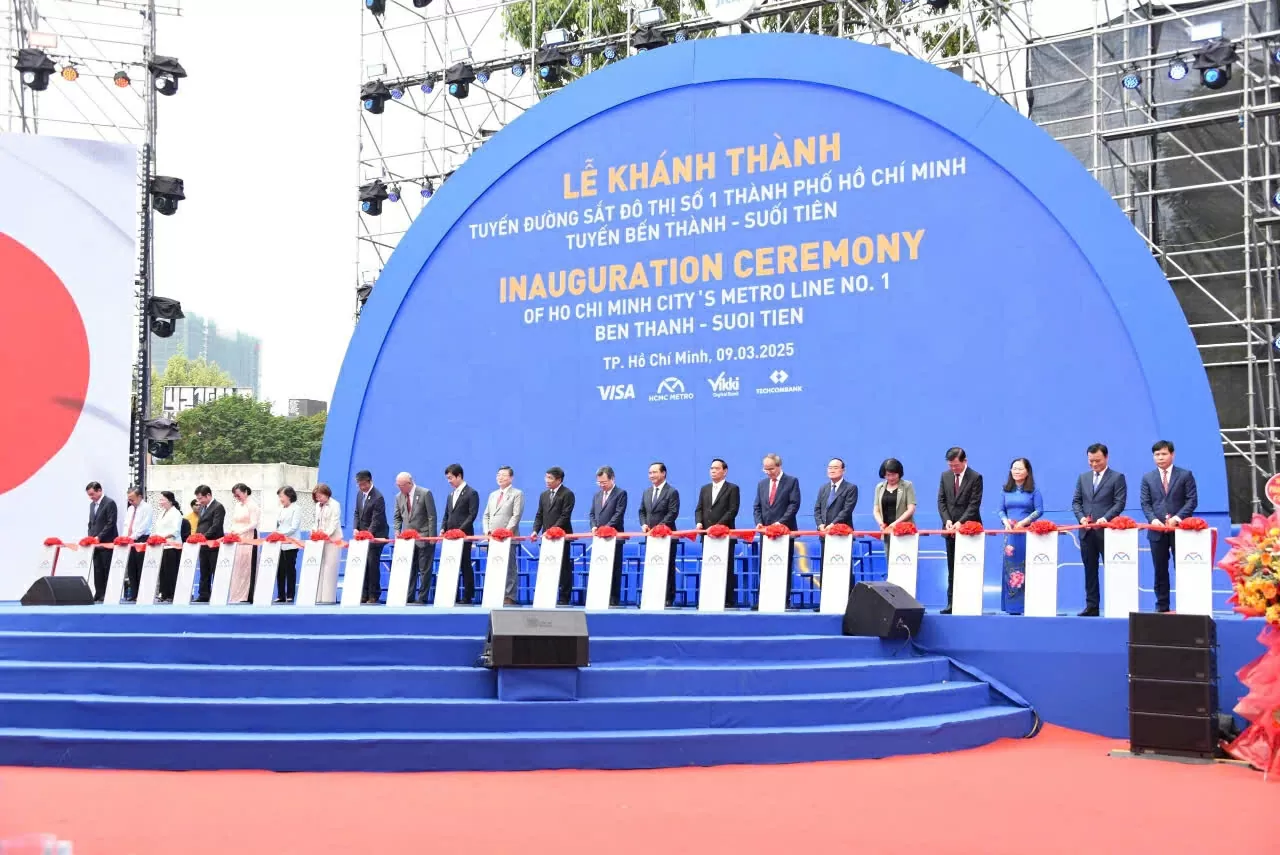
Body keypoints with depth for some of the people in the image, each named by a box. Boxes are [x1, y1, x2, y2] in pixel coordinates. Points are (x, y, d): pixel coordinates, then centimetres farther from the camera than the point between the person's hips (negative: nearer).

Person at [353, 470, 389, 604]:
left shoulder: (378, 497, -18)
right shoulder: (359, 494, 7)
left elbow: (376, 521, -20)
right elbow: (357, 513, 14)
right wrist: (356, 528, -2)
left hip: (375, 535, -7)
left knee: (372, 565, -6)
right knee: (363, 565, 5)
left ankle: (374, 596, 1)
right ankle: (364, 594, 10)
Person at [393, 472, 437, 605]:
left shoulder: (425, 493, -9)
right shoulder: (399, 496, 6)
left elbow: (432, 516, -8)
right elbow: (398, 517, 15)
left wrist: (431, 537, -11)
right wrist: (397, 531, -2)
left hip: (424, 538, -5)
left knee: (425, 570, -1)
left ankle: (422, 598, 3)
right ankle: (409, 597, 9)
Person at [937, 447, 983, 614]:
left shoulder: (975, 478, -7)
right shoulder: (945, 476, 8)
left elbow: (974, 504, -12)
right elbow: (941, 500, 7)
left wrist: (960, 522, -21)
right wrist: (947, 520, -8)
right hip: (951, 528, 5)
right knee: (952, 568, 7)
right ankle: (951, 603, 9)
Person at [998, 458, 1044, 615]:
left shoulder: (1033, 491, 2)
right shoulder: (1006, 491, 12)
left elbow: (1039, 510, -4)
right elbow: (1001, 510, 12)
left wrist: (1024, 522, -14)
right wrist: (1005, 521, -8)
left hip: (1028, 533, -3)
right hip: (1010, 533, 3)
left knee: (1027, 568, -6)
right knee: (1010, 568, 0)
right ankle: (1012, 606, 2)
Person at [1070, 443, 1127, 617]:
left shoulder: (1117, 477, 0)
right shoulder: (1083, 478, 15)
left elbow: (1119, 503, -7)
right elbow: (1076, 501, 13)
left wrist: (1105, 518, -21)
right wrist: (1081, 517, -6)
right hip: (1087, 531, 5)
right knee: (1090, 570, 7)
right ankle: (1091, 606, 10)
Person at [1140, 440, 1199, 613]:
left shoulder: (1185, 475, 4)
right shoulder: (1147, 478, 11)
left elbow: (1192, 500, -3)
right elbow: (1145, 503, 6)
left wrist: (1177, 518, -16)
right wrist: (1153, 519, -13)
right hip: (1157, 529, 2)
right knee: (1160, 570, 5)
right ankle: (1162, 606, 10)